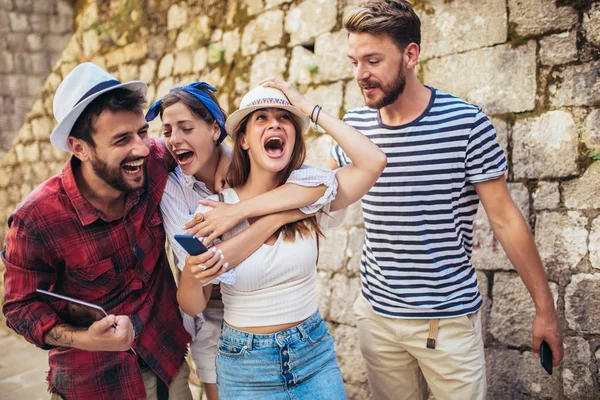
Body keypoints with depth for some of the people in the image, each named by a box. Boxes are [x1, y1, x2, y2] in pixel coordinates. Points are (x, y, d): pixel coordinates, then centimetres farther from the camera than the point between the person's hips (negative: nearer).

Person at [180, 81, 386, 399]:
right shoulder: (215, 210, -13)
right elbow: (193, 307, -7)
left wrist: (310, 108, -18)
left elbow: (373, 162, -24)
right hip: (246, 366, -1)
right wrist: (192, 273, -29)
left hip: (315, 354, 2)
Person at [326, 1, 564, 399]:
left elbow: (505, 219, -9)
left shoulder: (467, 123, -13)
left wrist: (545, 308, -6)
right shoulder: (355, 124, -1)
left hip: (450, 317, -3)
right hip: (376, 313, 4)